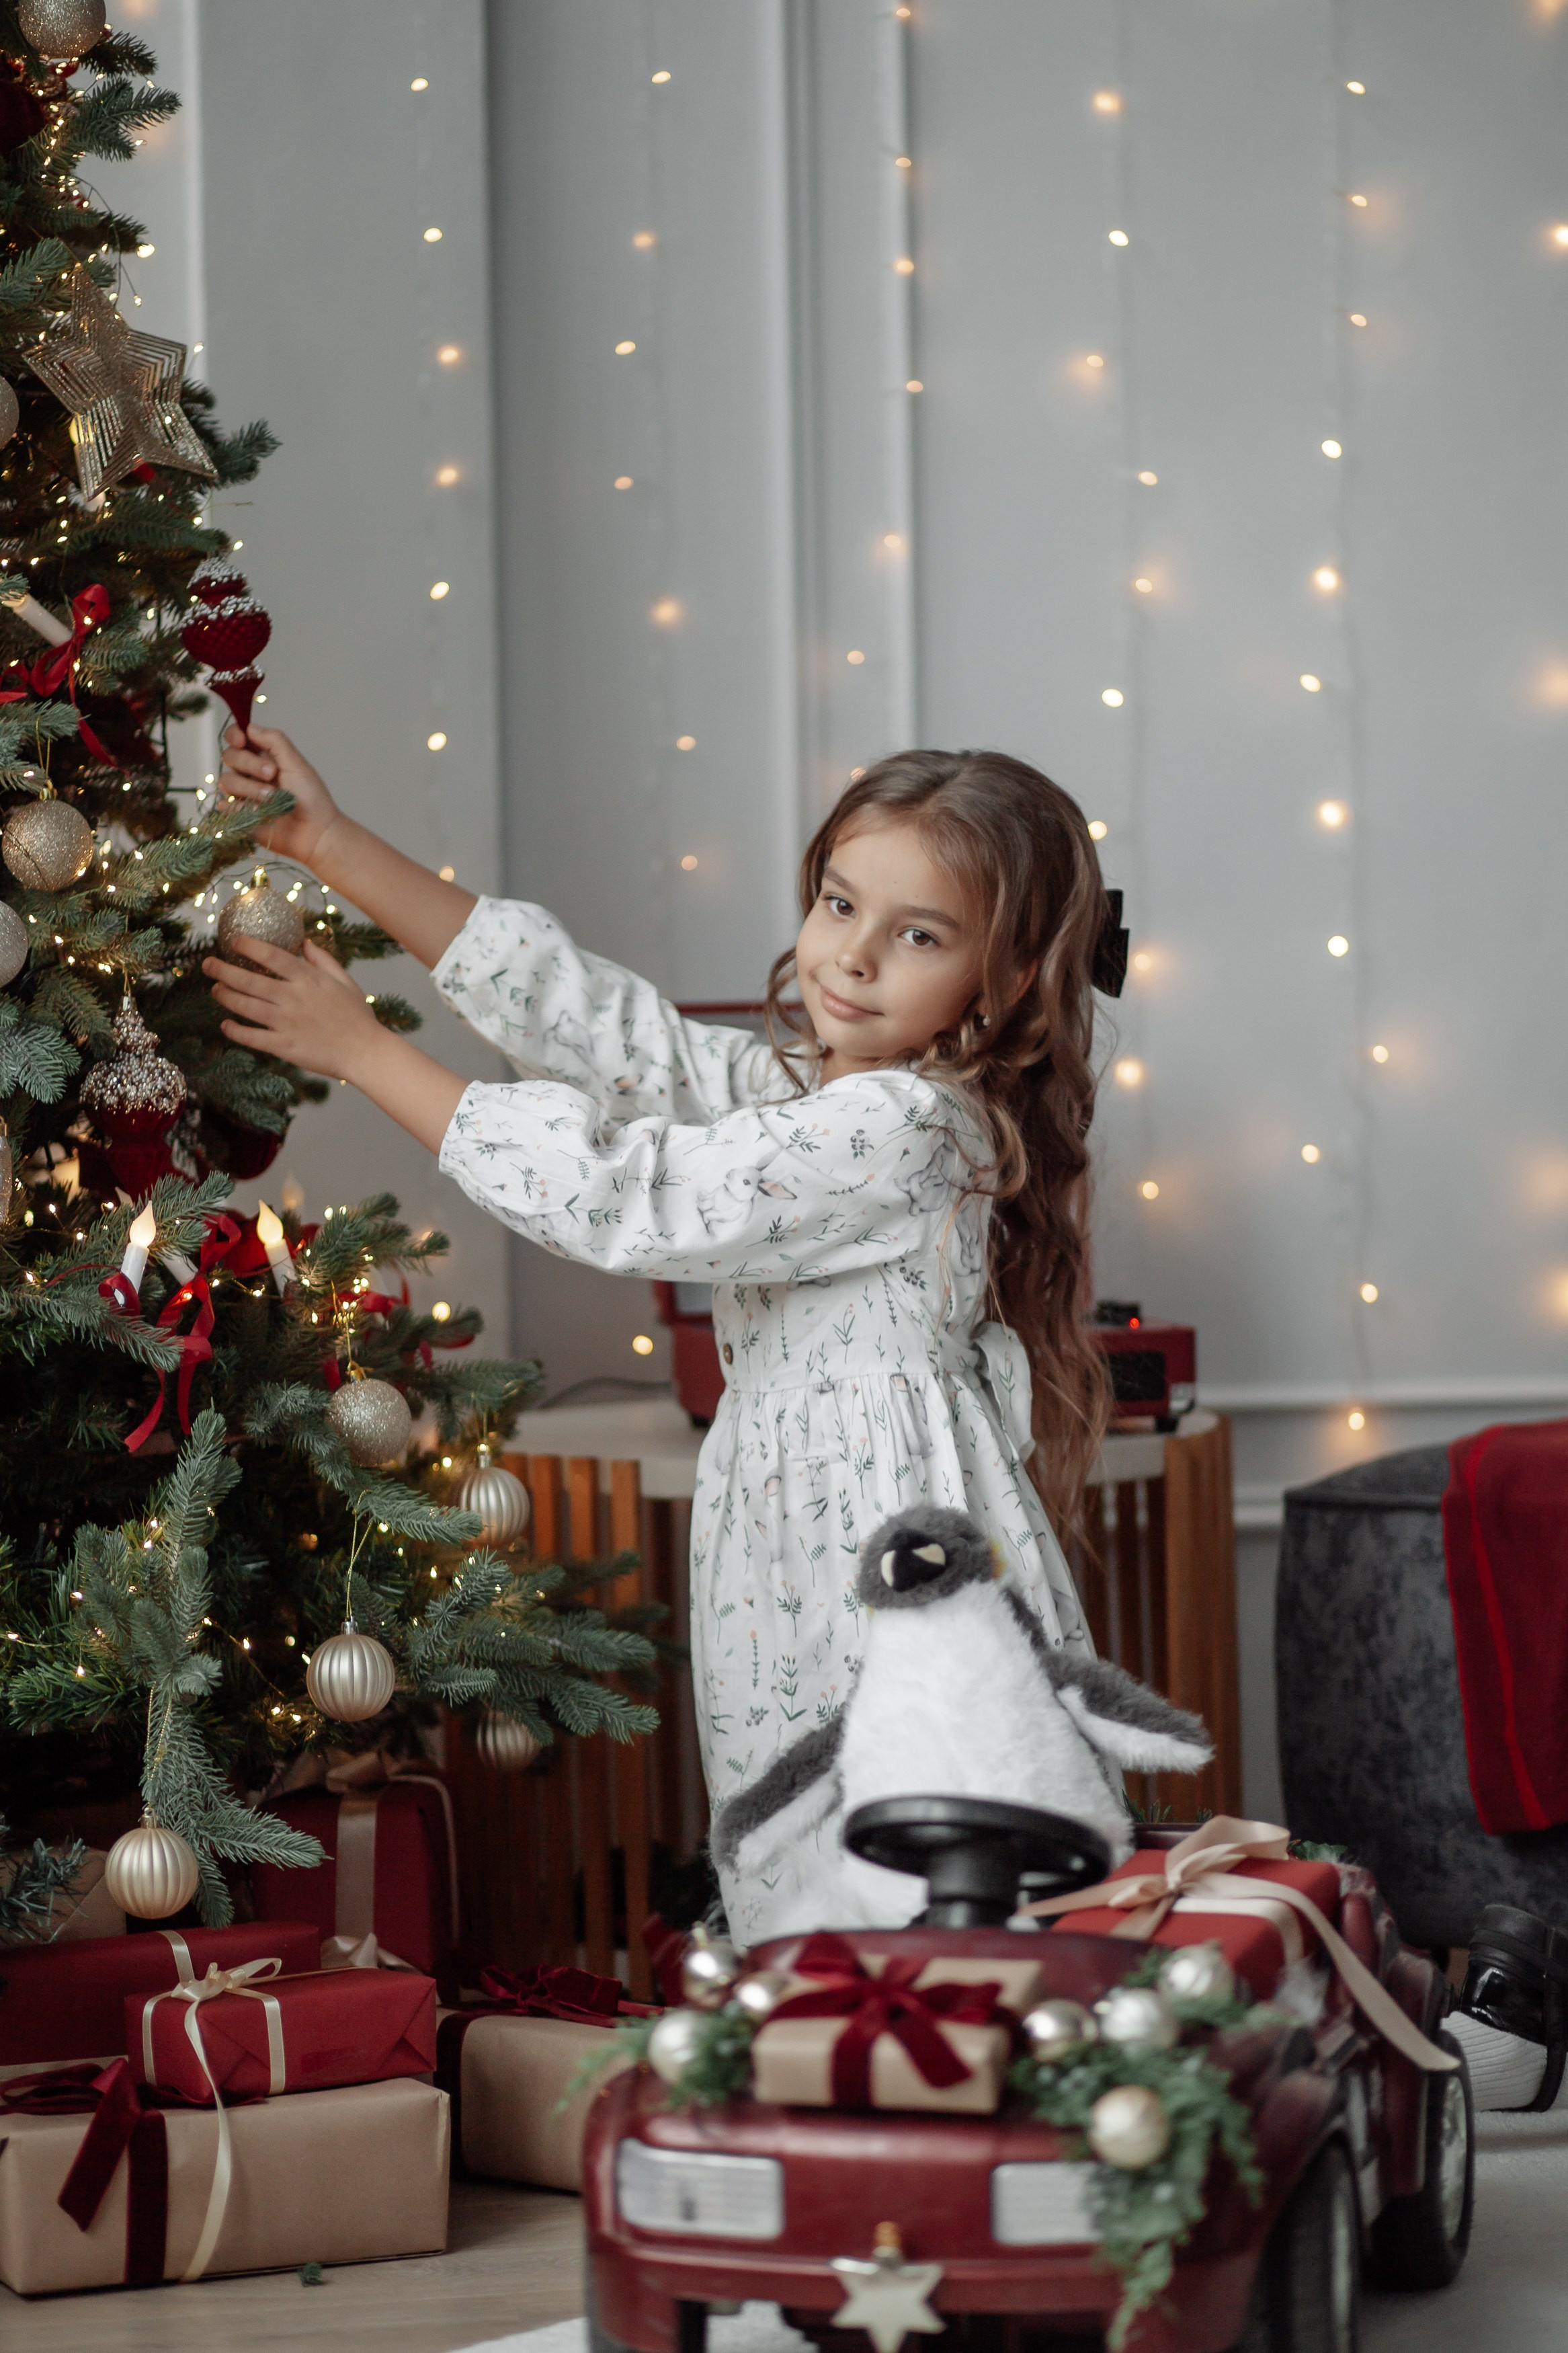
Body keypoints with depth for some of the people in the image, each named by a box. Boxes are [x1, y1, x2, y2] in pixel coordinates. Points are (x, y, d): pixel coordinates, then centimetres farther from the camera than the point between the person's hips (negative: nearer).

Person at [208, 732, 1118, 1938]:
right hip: (796, 1547, 9)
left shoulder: (906, 1127, -17)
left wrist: (364, 1050, -10)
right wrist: (334, 845, 4)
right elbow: (590, 1016, 9)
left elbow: (620, 1200, -17)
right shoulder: (791, 1084, 11)